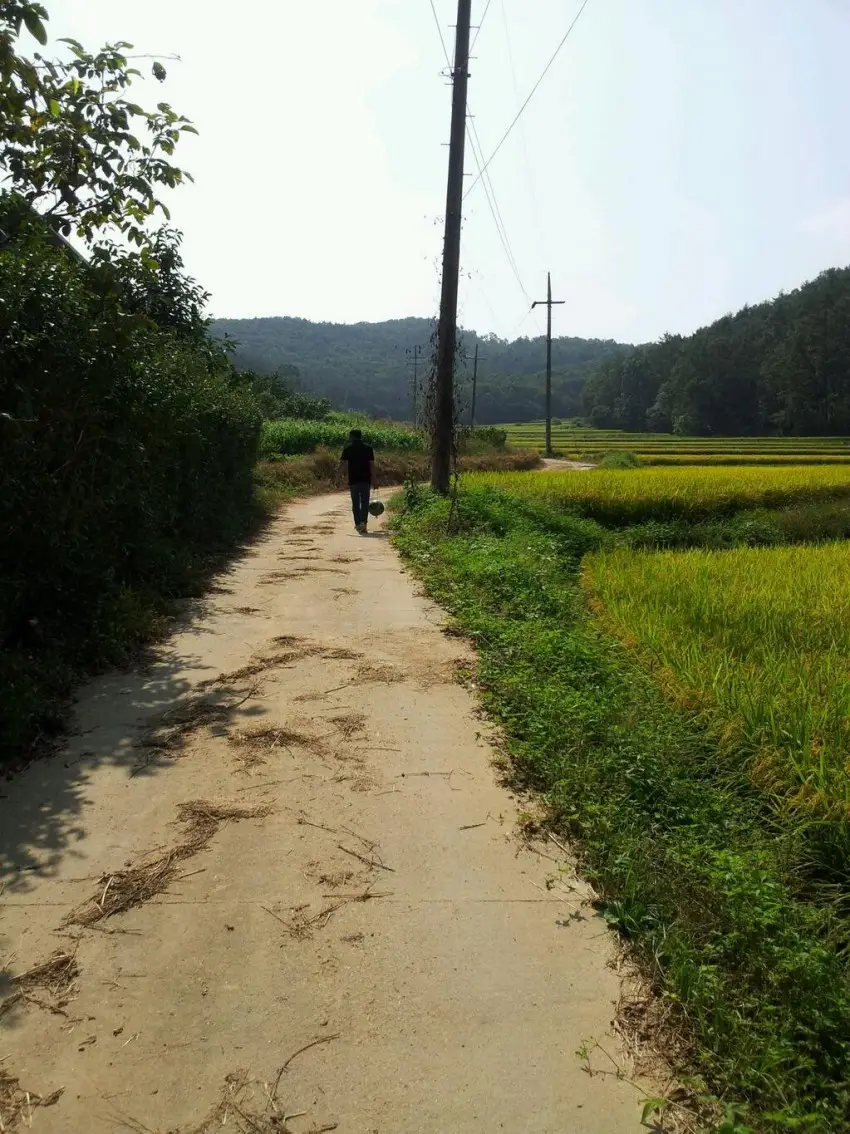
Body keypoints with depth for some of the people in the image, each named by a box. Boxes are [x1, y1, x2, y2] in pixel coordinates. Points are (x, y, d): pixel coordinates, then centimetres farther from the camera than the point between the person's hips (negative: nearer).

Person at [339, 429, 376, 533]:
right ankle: (363, 522, -13)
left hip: (353, 479, 0)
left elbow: (342, 463, -6)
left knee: (355, 503, 10)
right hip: (365, 479, 0)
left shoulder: (348, 448, 0)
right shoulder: (368, 448, 3)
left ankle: (358, 524, 12)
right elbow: (372, 465, 0)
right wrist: (374, 480, 3)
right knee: (365, 502, 3)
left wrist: (340, 475, 3)